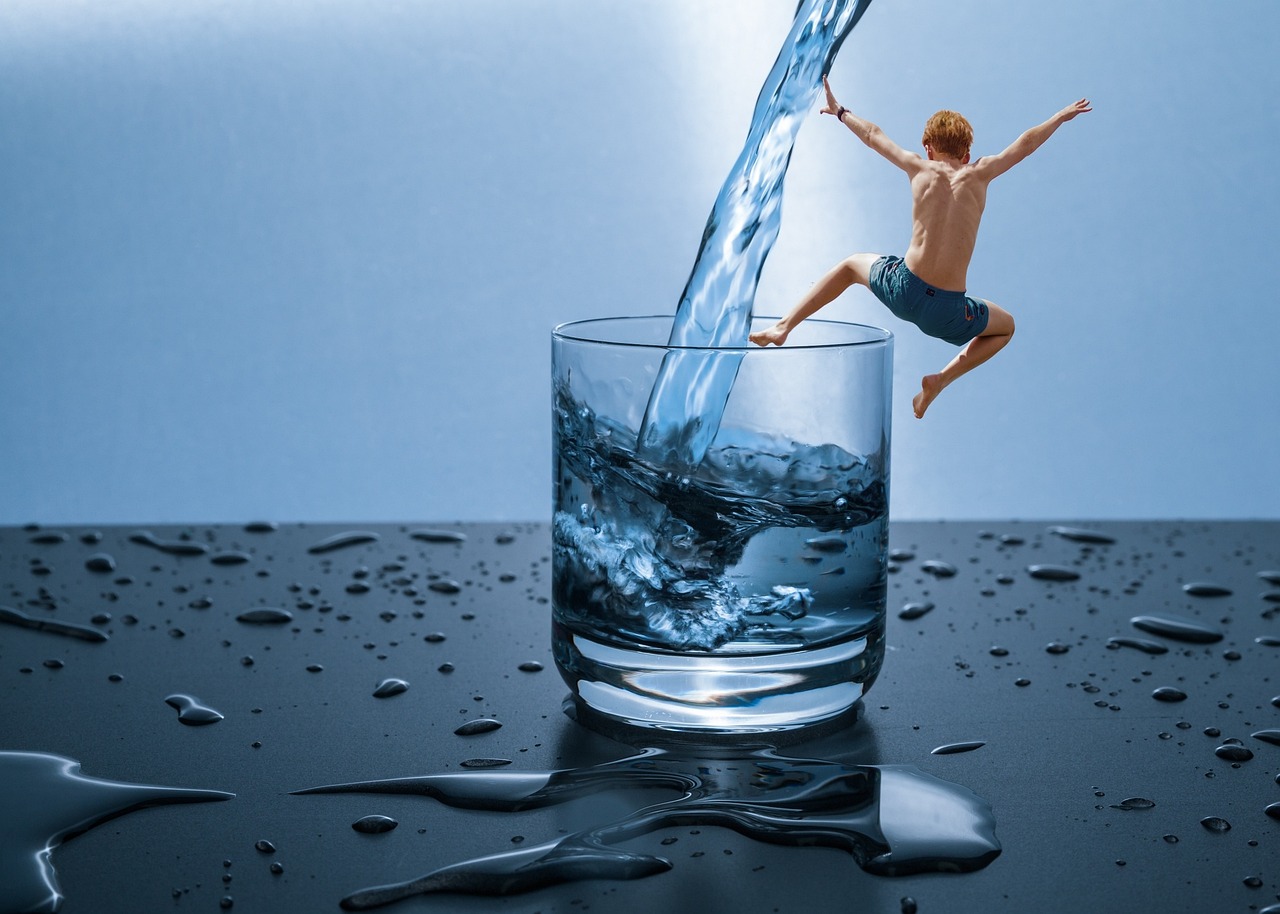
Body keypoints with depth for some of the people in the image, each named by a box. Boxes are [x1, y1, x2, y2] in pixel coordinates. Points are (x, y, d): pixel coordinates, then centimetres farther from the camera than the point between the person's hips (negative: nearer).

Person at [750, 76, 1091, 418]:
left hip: (902, 290, 1)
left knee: (852, 265, 33)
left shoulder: (920, 169, 6)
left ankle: (783, 326, 18)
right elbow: (1025, 144, 20)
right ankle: (941, 379, 8)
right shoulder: (979, 174, 4)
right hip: (946, 312, -1)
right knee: (1006, 327, 30)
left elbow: (873, 135, 21)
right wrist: (1061, 116, 36)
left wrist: (840, 112, 38)